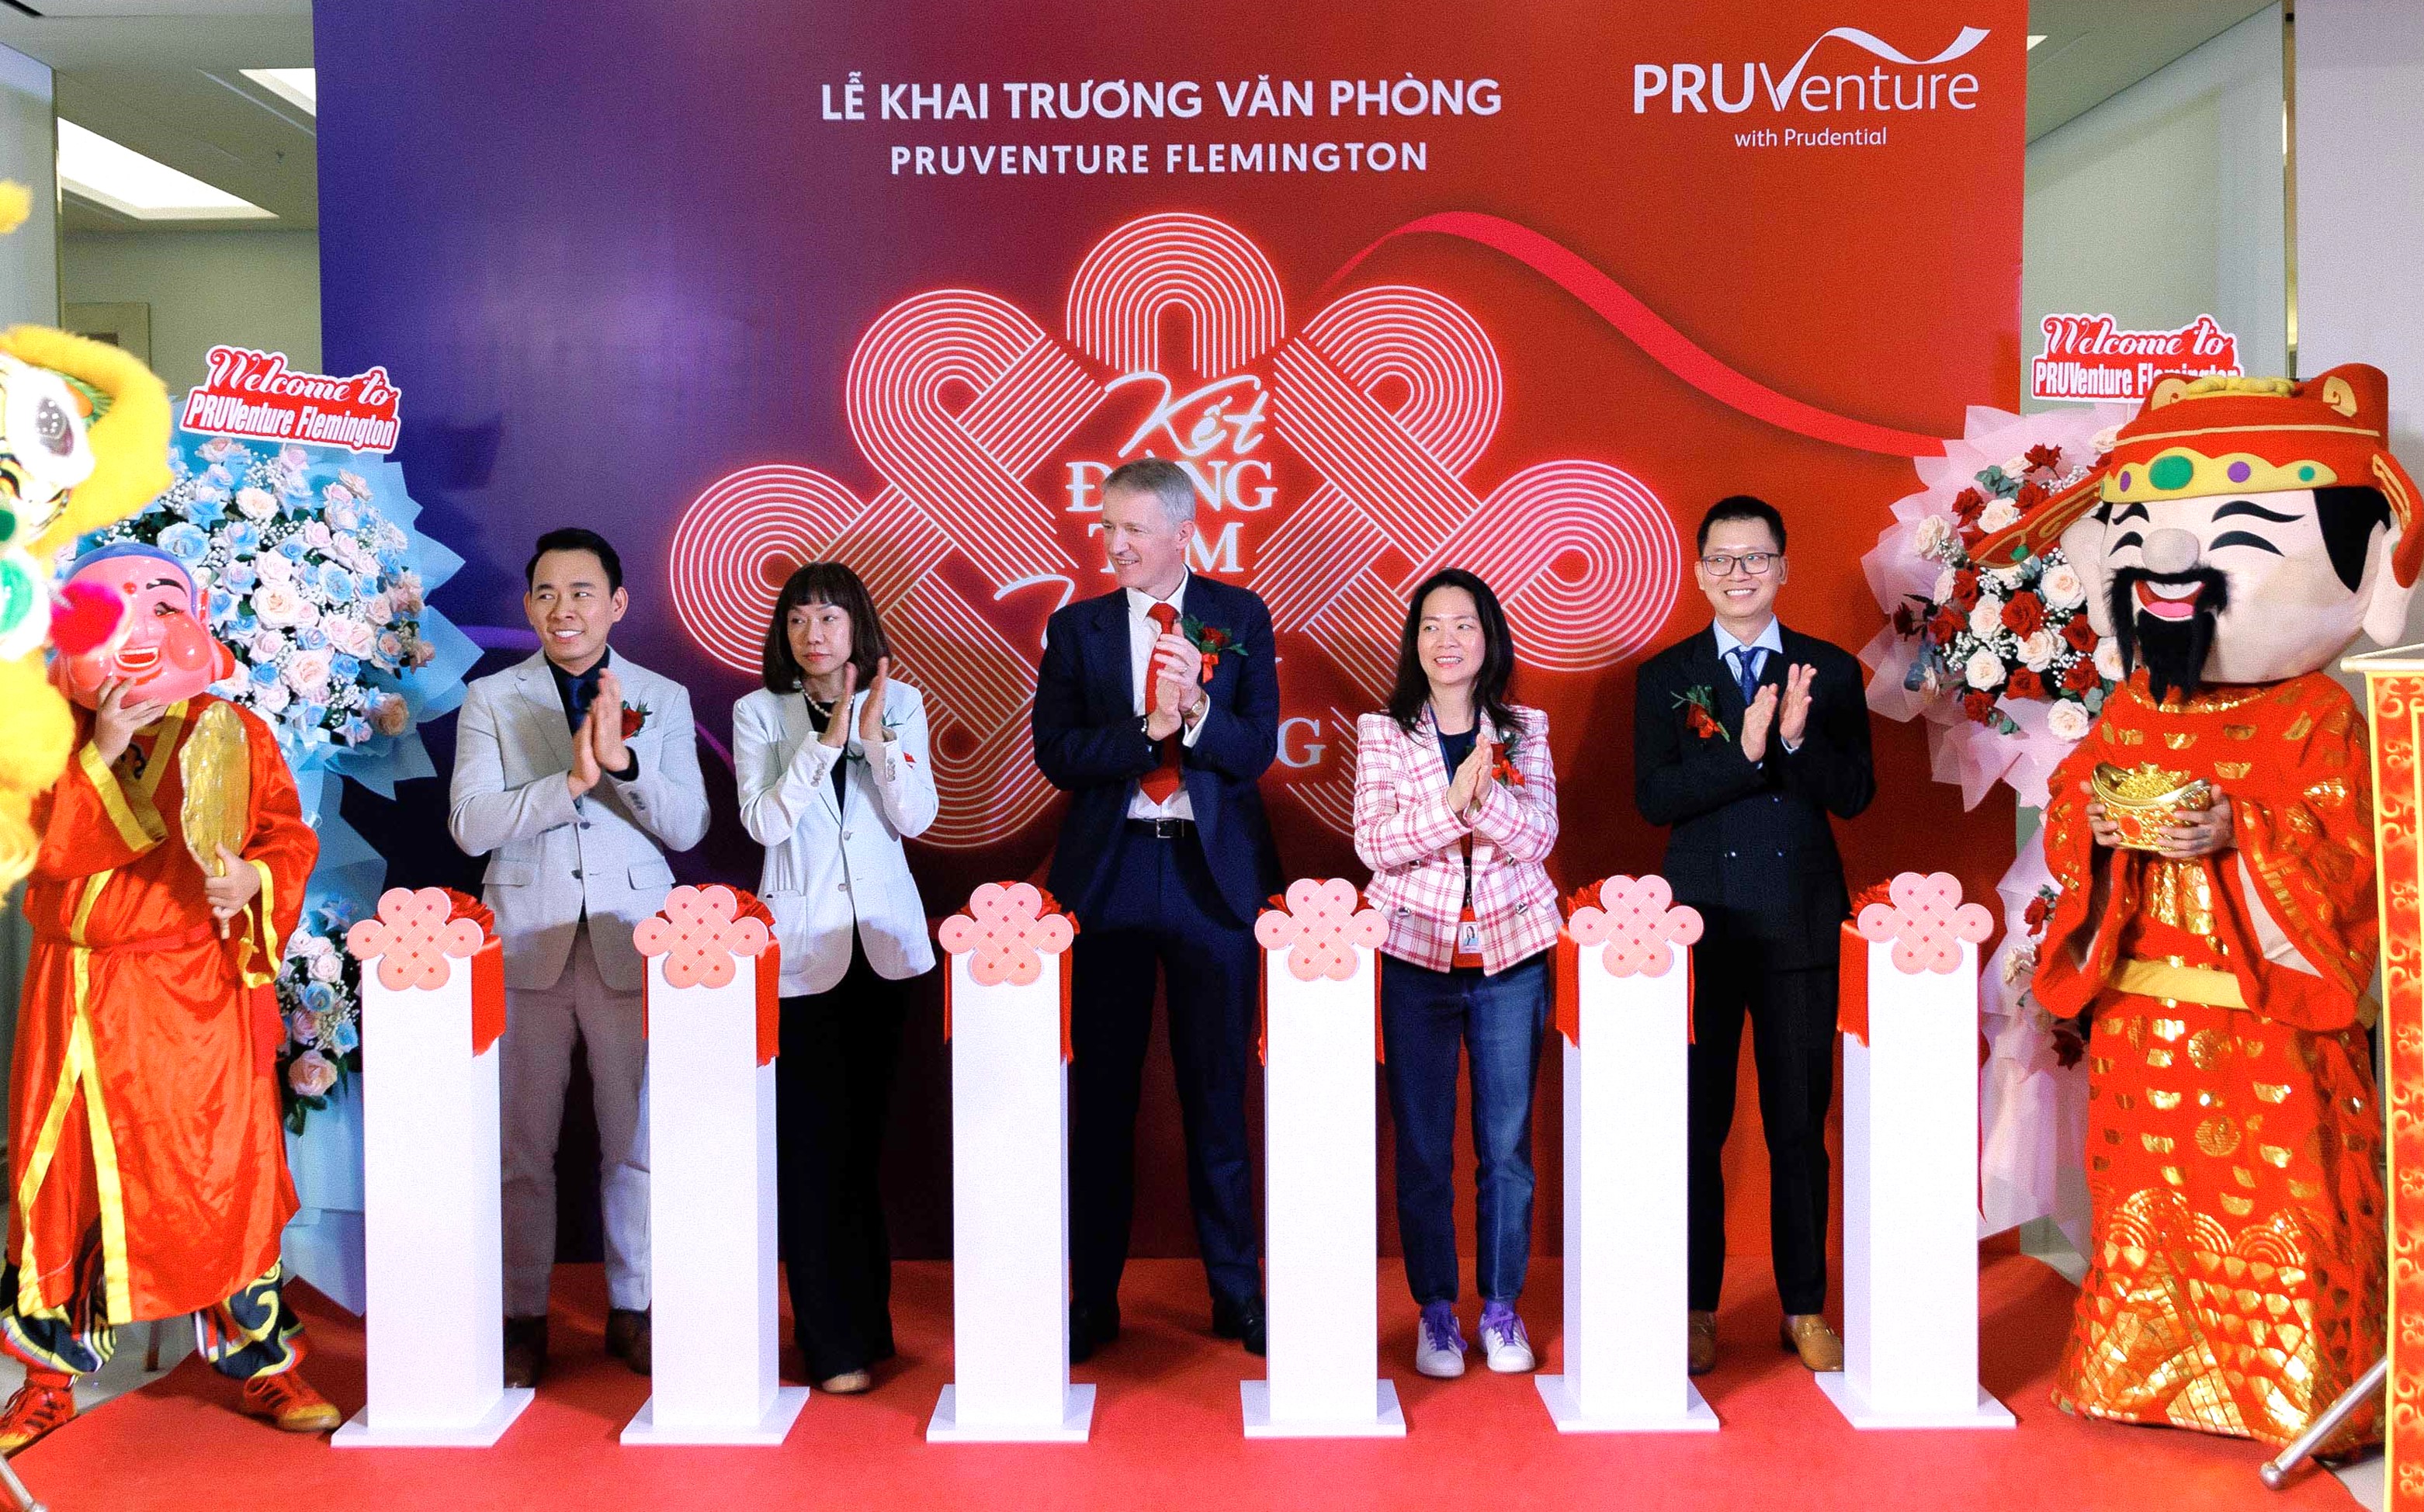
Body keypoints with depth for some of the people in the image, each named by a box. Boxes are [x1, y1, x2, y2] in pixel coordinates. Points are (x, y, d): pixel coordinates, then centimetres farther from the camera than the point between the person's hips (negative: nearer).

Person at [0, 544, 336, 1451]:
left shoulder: (233, 735, 2)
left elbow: (290, 839, 2)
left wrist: (254, 880, -18)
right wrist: (102, 752, -19)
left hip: (199, 994, -1)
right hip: (79, 994, 1)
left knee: (226, 1171, 3)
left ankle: (261, 1363, 16)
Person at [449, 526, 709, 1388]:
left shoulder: (663, 699, 7)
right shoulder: (491, 699, 6)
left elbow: (686, 827, -1)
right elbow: (471, 824, -5)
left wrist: (622, 760, -18)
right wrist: (571, 781, -18)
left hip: (632, 946, 0)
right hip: (526, 947, 0)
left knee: (636, 1140, 5)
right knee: (522, 1145, 5)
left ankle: (632, 1310, 20)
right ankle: (522, 1319, 18)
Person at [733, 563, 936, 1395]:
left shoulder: (899, 702, 6)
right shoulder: (760, 712, 2)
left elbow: (916, 817, -3)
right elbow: (763, 821, -10)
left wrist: (879, 739, -17)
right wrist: (826, 740, -18)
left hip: (884, 937, 2)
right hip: (801, 946, -2)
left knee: (865, 1133, 12)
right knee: (813, 1144, -5)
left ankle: (867, 1318, 26)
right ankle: (836, 1344, 3)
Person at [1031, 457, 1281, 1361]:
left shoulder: (1239, 618, 5)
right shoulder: (1077, 627, 6)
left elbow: (1256, 748, -4)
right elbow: (1056, 755, -4)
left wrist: (1198, 711, -22)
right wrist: (1150, 729, -16)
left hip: (1214, 871, -1)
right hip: (1109, 871, 1)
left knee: (1218, 1090, 7)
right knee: (1102, 1091, 7)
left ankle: (1236, 1292, 19)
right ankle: (1094, 1297, 18)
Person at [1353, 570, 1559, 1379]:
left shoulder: (1525, 730, 6)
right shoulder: (1382, 733, 3)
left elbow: (1539, 835, -6)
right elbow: (1373, 844, -8)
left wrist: (1485, 791, -23)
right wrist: (1451, 799, -21)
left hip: (1511, 956, 1)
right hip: (1417, 956, -1)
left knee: (1507, 1142, 5)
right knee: (1423, 1147, 4)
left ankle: (1502, 1308, 19)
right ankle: (1435, 1310, 17)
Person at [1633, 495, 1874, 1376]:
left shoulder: (1831, 672, 6)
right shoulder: (1665, 677, 4)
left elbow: (1854, 795, -2)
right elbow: (1653, 797, -7)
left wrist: (1799, 740, -19)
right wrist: (1743, 751, -20)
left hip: (1800, 926, 1)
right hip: (1700, 924, 0)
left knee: (1800, 1126, 8)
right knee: (1696, 1126, 5)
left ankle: (1805, 1310, 20)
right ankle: (1697, 1310, 17)